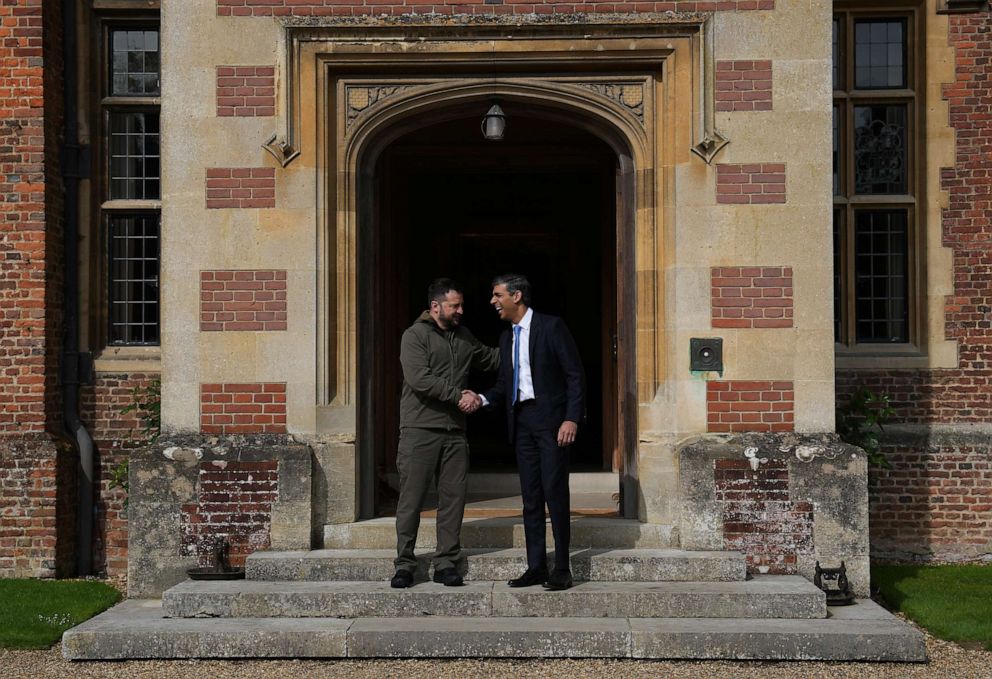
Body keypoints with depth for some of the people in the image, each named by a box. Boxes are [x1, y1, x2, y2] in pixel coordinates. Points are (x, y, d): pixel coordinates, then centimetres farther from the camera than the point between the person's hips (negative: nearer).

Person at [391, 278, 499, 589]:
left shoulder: (464, 337, 16)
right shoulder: (415, 335, -4)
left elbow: (491, 359, 31)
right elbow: (419, 379, -16)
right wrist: (459, 395, -15)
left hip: (455, 431, 6)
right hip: (419, 431, -5)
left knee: (453, 498, 5)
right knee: (411, 499, -2)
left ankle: (446, 563, 13)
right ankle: (404, 564, 7)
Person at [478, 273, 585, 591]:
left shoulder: (551, 326, -7)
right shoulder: (506, 337, 15)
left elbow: (575, 374, -9)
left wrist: (571, 419, -16)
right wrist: (483, 398, -2)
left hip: (550, 418, -7)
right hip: (521, 420, 7)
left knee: (555, 493, -6)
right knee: (530, 496, 8)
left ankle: (562, 570, 1)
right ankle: (536, 567, 14)